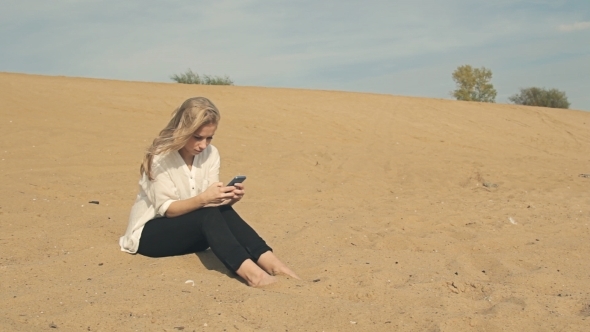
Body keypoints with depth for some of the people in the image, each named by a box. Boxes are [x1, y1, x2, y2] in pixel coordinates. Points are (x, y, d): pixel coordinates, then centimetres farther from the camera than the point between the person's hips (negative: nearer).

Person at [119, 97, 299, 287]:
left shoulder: (210, 154, -4)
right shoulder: (160, 156, -19)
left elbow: (213, 202, -5)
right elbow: (166, 209, -22)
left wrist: (228, 199, -28)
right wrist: (202, 199, -37)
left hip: (192, 232, 5)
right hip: (149, 234, -5)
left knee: (223, 211, -28)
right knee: (209, 214, -33)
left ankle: (268, 261, -39)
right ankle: (248, 271, -49)